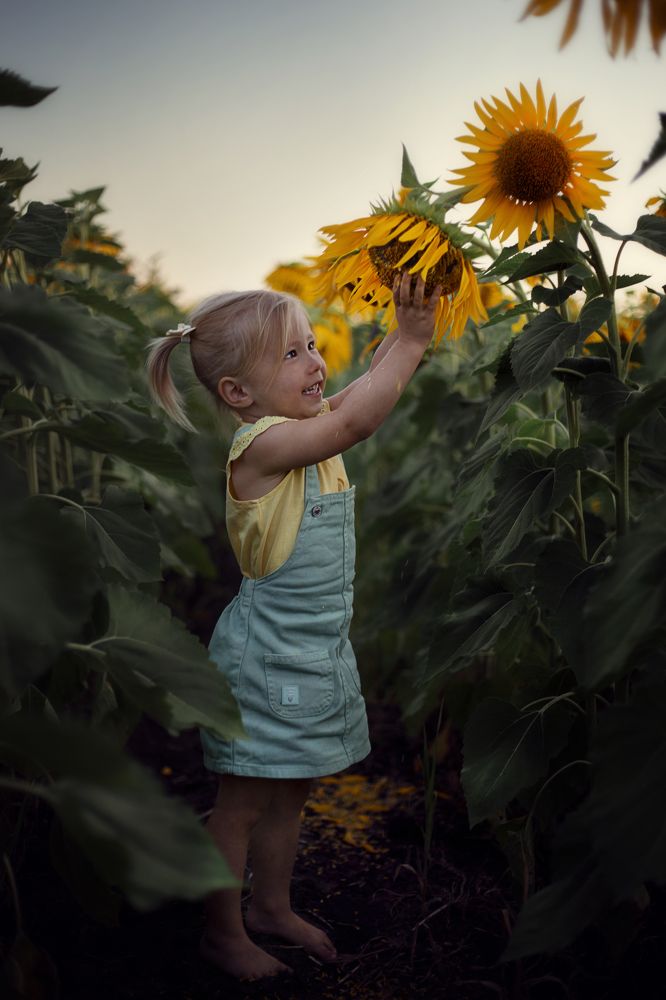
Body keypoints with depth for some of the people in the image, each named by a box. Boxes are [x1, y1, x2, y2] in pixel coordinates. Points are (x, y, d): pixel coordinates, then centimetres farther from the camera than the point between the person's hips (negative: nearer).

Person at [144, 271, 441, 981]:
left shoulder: (307, 426, 4)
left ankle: (272, 907, 40)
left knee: (290, 790, 22)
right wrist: (410, 340, -30)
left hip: (317, 646, 9)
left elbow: (364, 389, 7)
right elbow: (352, 422, -36)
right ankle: (222, 932, 27)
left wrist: (405, 331, -10)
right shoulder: (261, 444, -23)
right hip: (267, 651, -9)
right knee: (244, 800, 8)